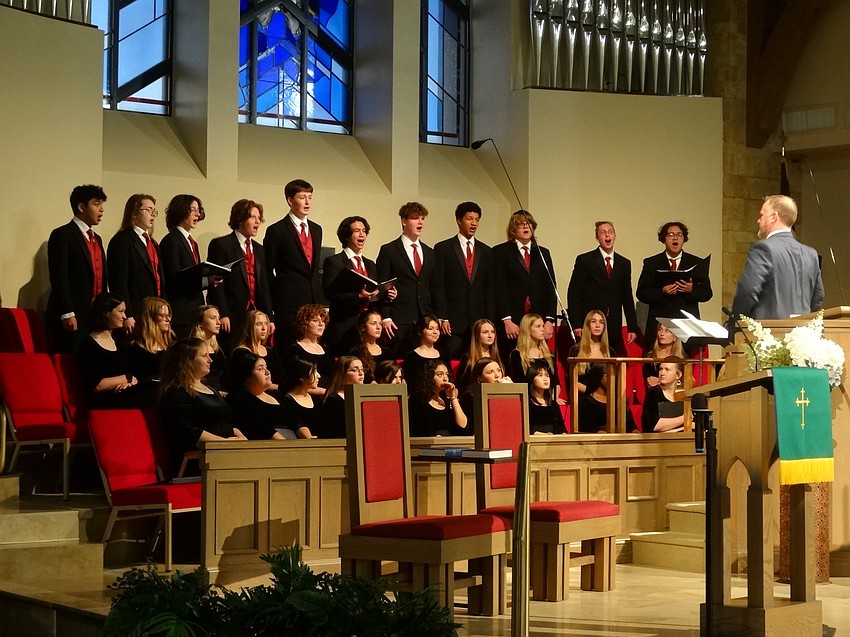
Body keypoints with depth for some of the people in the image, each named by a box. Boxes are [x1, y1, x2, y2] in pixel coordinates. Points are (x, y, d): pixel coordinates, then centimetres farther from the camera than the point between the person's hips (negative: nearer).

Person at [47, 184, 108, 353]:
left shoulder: (96, 239, 21)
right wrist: (67, 314, -19)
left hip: (96, 317, 8)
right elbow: (59, 277, -12)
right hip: (72, 319, -7)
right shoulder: (62, 235, -4)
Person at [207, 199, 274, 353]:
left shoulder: (259, 250, 19)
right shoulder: (221, 245, -1)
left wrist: (269, 318, 11)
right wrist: (222, 315, -15)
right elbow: (216, 282, -7)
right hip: (231, 318, -6)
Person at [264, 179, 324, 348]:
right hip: (288, 304, -5)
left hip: (314, 302, 5)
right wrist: (269, 309, -5)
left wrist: (320, 301, 13)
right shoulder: (276, 231, -2)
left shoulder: (316, 230, 17)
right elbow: (267, 271, -1)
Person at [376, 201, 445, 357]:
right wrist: (385, 318, -11)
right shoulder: (388, 251, 2)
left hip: (426, 320, 4)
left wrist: (441, 317, 9)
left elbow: (435, 288, 18)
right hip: (399, 322, -4)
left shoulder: (429, 253, 18)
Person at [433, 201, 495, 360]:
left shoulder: (486, 251, 14)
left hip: (479, 320, 3)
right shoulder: (443, 248, 3)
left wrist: (490, 321, 4)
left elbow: (490, 288, 12)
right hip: (453, 320, -3)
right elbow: (438, 286, -1)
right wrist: (442, 318, -9)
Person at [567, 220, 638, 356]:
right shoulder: (584, 260, 3)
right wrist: (576, 325, -8)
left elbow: (627, 297, 15)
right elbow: (573, 294, 0)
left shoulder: (624, 263, 14)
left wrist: (632, 328, 10)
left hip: (614, 329, 3)